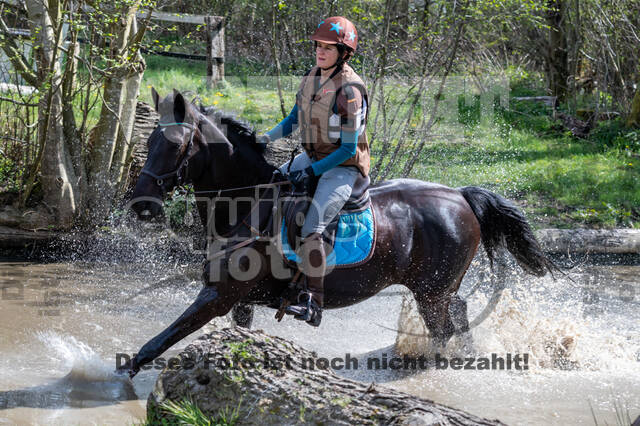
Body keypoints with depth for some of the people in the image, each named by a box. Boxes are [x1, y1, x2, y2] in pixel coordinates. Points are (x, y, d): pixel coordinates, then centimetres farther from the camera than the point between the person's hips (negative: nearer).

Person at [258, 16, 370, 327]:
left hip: (343, 167, -9)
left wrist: (313, 171, -24)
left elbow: (349, 148, -21)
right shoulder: (312, 77, 2)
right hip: (313, 157, 9)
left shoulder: (350, 91, -23)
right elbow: (296, 117, 17)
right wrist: (268, 138, 3)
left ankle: (314, 304, -22)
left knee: (311, 228, -25)